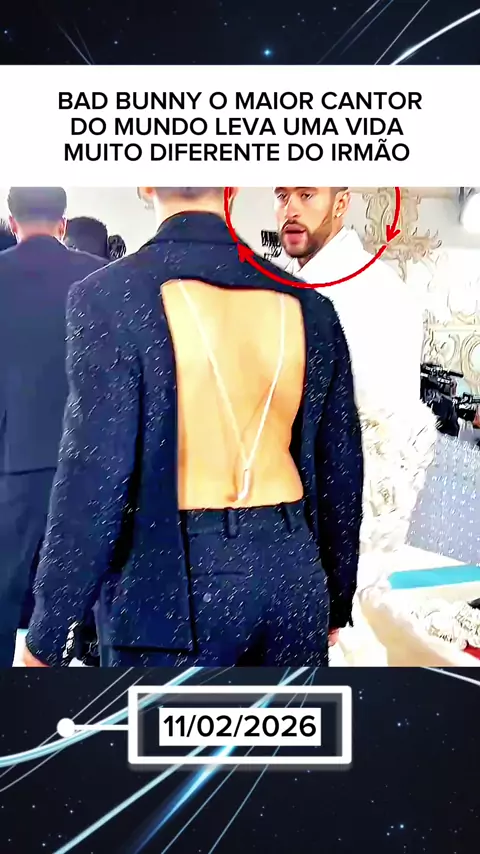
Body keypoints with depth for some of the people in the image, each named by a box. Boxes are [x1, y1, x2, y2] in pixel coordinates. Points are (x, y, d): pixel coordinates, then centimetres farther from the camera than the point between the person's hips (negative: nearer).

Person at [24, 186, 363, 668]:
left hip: (172, 579, -4)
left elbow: (94, 474, -14)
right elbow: (339, 469, 7)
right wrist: (337, 600, 20)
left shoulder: (110, 295, -11)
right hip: (291, 570, 4)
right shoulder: (305, 303, 3)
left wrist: (48, 631, -3)